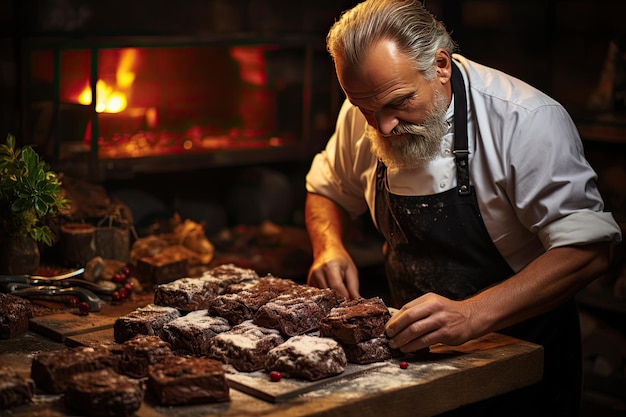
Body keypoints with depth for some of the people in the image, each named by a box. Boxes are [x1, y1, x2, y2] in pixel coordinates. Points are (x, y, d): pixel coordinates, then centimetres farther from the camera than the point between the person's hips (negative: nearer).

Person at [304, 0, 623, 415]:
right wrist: (329, 247, -13)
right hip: (418, 350, 6)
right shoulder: (365, 114, -8)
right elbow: (328, 191, 10)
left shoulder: (527, 121, -27)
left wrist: (471, 315, -43)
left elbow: (588, 249, -31)